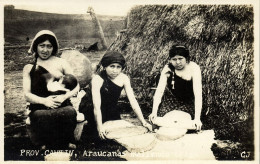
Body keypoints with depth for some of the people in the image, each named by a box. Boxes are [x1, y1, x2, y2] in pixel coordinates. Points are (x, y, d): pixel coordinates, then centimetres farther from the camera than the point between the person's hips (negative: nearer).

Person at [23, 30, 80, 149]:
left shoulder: (61, 63, 15)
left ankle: (67, 142, -9)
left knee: (70, 112, -35)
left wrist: (63, 97, -9)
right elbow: (27, 95, 6)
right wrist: (44, 101, -14)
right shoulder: (29, 68, 15)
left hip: (62, 106, 1)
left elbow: (76, 86, 11)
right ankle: (44, 145, -9)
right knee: (42, 117, -37)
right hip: (39, 107, 0)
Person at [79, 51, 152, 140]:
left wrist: (143, 122, -25)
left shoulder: (124, 78, -17)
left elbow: (133, 101, -19)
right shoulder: (97, 79, -29)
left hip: (111, 109, 4)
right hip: (90, 108, -4)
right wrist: (99, 127, -44)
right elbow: (96, 106, -35)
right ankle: (89, 127, 9)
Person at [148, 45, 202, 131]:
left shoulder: (194, 68, -26)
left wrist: (197, 119, -41)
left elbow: (198, 94, -32)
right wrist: (154, 112, -36)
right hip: (170, 101, 1)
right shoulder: (168, 68, -20)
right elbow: (159, 90, -24)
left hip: (187, 104, -1)